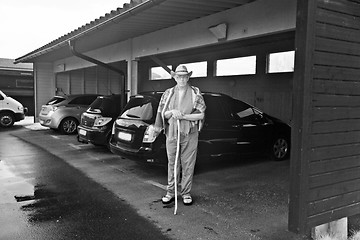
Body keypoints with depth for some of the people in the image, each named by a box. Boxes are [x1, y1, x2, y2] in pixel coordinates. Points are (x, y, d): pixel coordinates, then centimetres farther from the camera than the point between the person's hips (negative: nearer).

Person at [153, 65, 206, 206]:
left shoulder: (195, 93, 2)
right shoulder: (168, 93, 9)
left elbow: (201, 115, -5)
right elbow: (163, 113, 8)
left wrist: (183, 116, -15)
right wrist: (172, 112, -13)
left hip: (190, 135, -2)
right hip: (171, 134, 2)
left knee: (188, 166, 4)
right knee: (172, 164, 9)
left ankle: (186, 193, 17)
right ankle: (170, 192, 20)